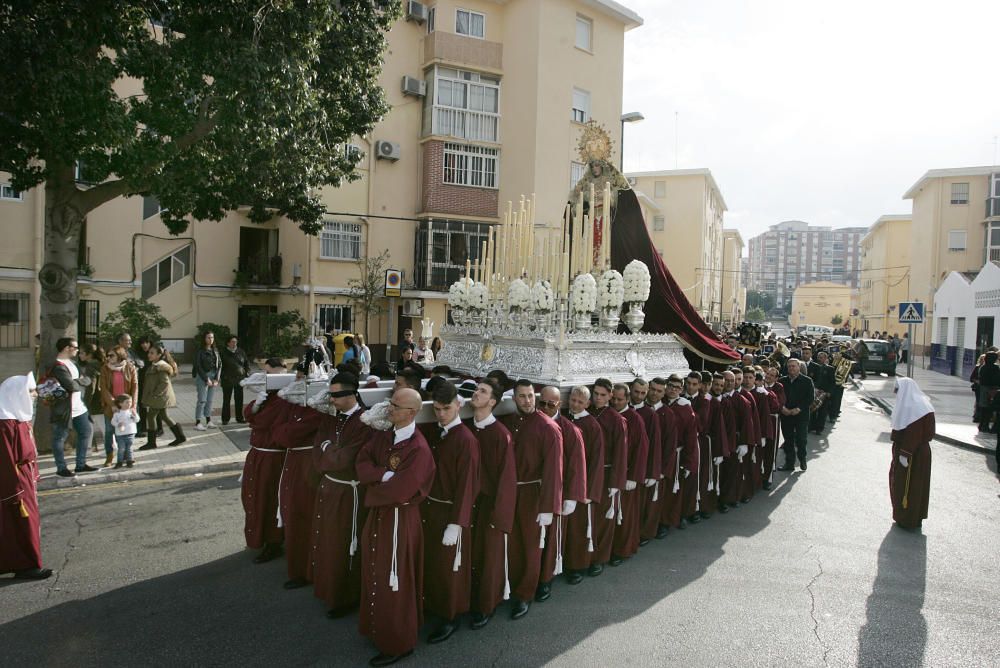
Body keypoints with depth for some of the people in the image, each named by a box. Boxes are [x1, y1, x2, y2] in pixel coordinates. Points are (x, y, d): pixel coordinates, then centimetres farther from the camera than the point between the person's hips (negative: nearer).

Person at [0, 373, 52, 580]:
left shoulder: (20, 419, 8)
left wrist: (33, 478, 19)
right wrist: (17, 490, -19)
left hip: (25, 480, 10)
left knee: (28, 522, 17)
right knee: (22, 523, 0)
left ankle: (23, 563, 28)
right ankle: (25, 566, 11)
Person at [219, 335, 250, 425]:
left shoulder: (241, 351, 7)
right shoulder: (223, 353, -2)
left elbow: (247, 363, 15)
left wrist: (247, 373, 6)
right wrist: (219, 377, -8)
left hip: (239, 379, 3)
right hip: (227, 380, -3)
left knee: (239, 399, 8)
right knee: (226, 400, 3)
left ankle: (239, 418, 17)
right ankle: (225, 419, 11)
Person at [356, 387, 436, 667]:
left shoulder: (419, 449, -27)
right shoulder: (384, 435, 0)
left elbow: (399, 491, -29)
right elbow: (362, 461, -7)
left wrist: (371, 494, -11)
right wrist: (384, 474, -24)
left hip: (400, 519, -8)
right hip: (378, 513, 8)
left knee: (392, 580, 6)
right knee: (375, 572, 22)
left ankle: (397, 643, 26)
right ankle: (378, 626, 43)